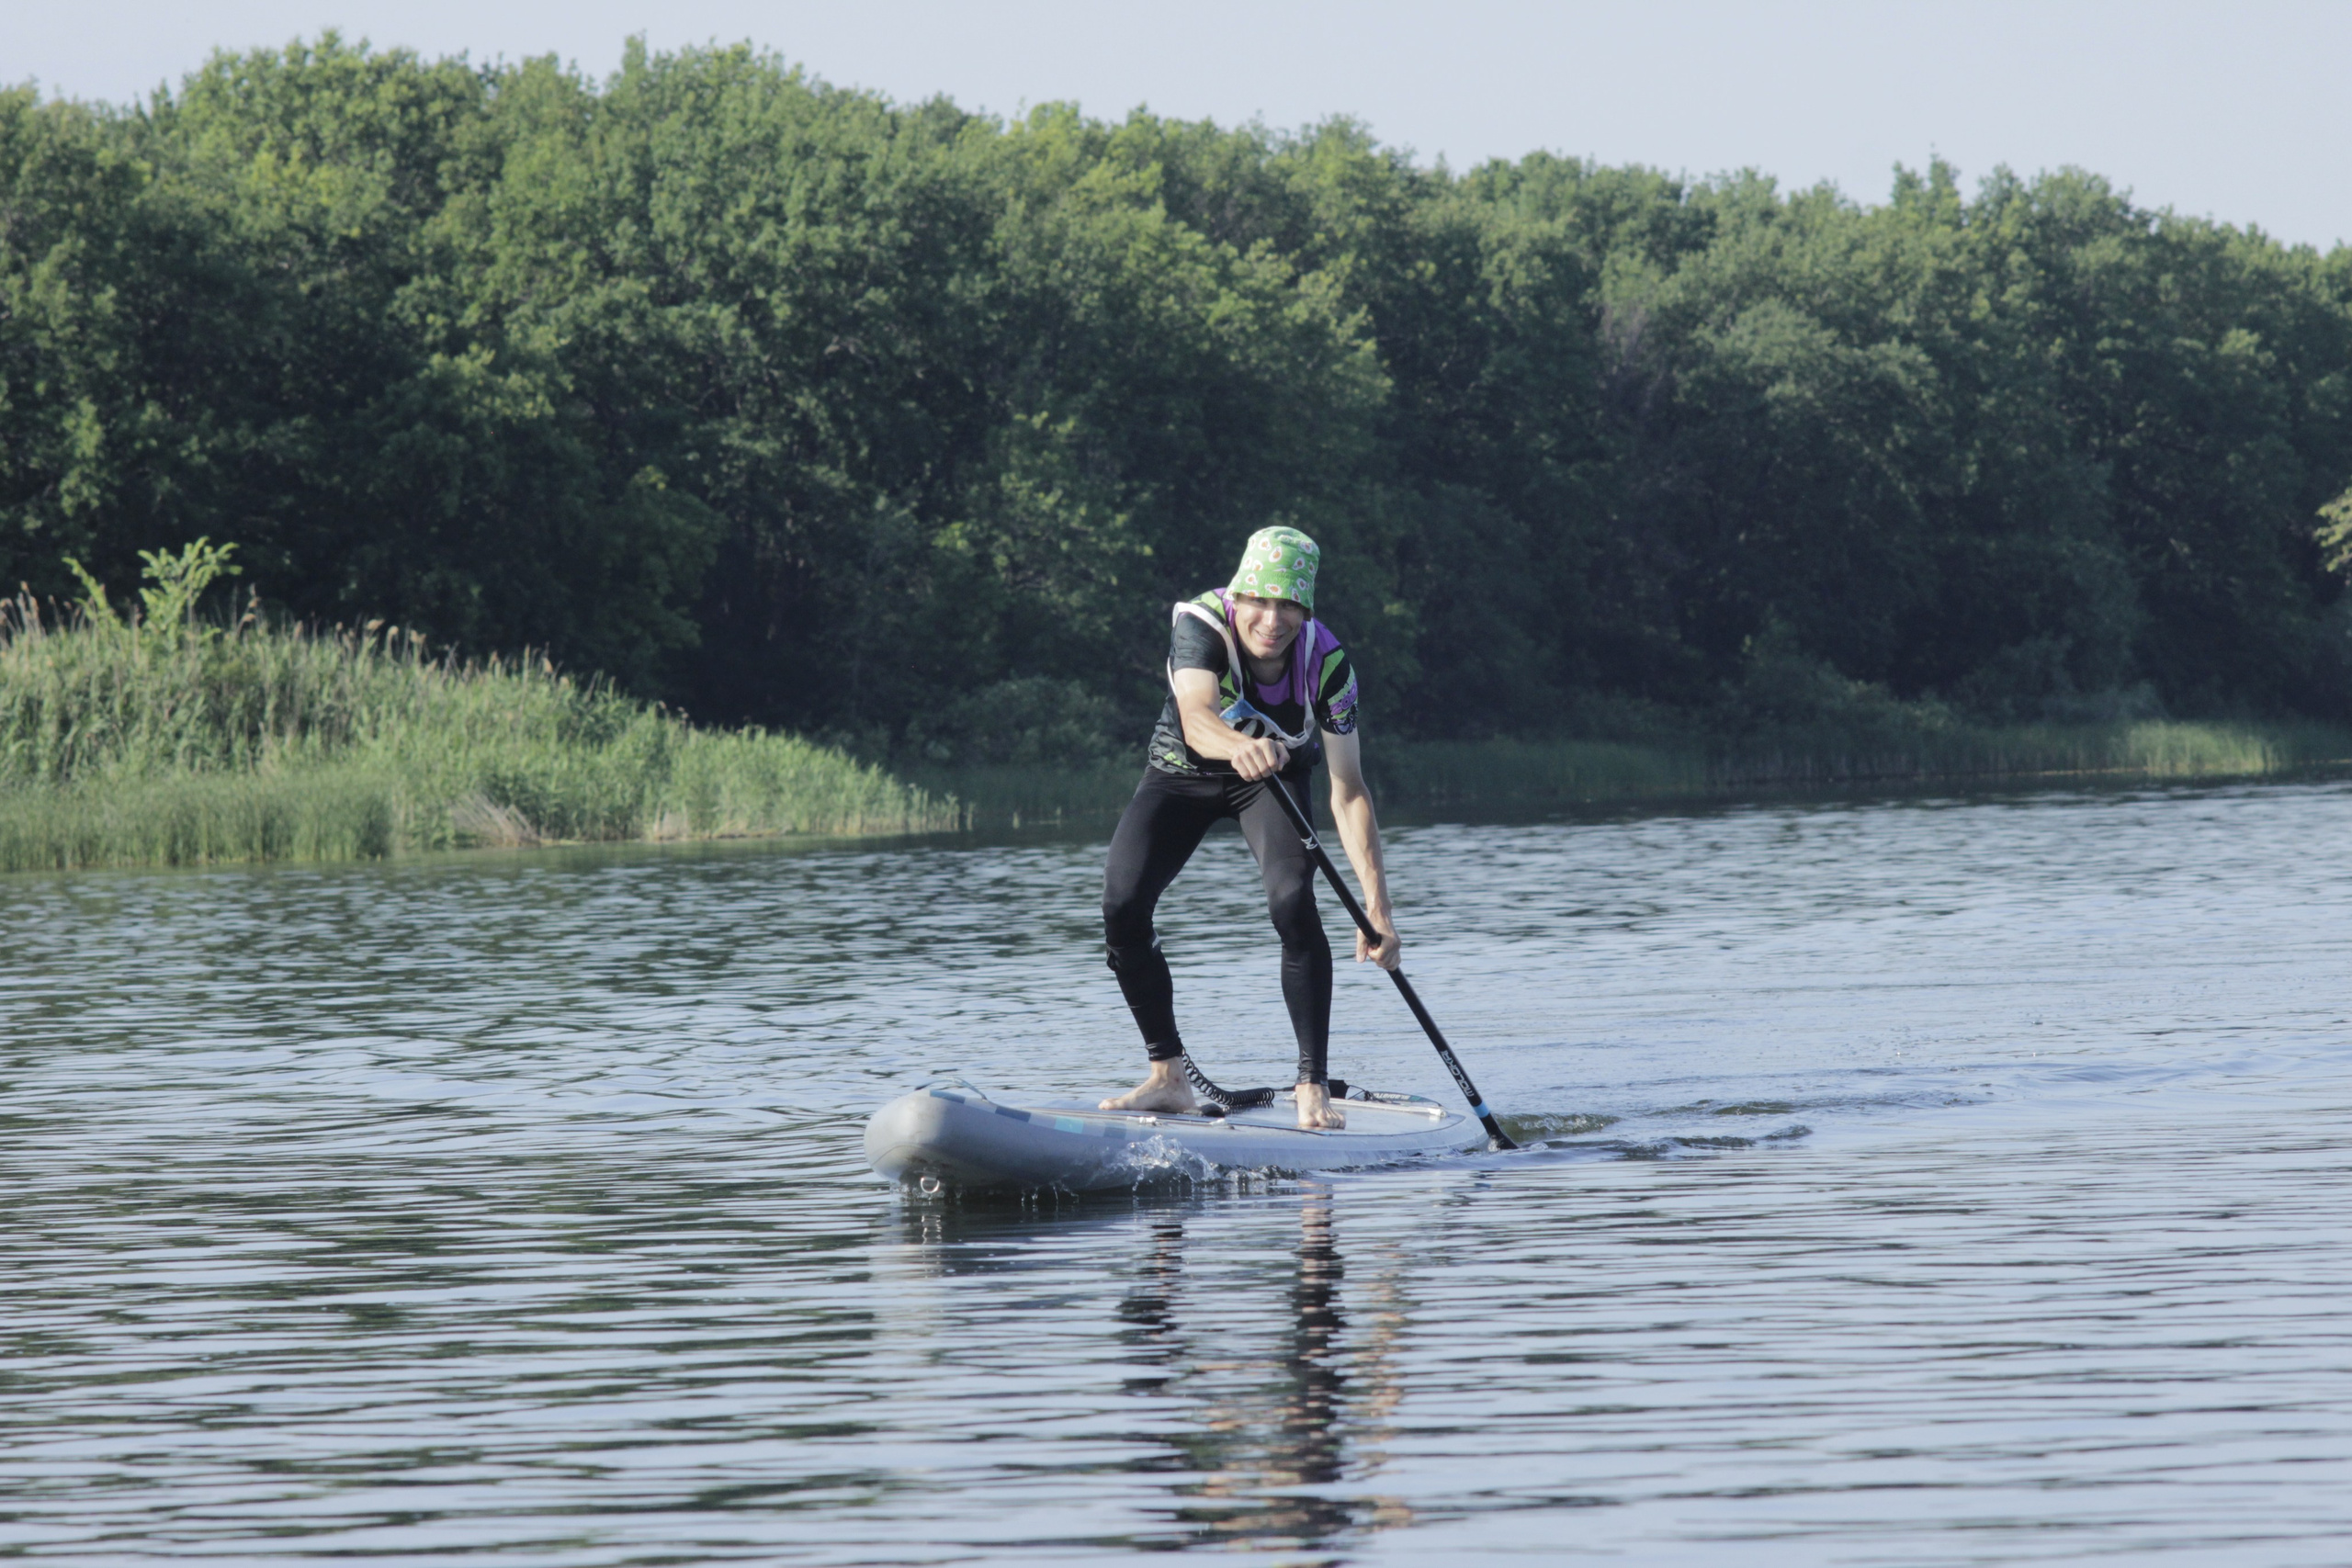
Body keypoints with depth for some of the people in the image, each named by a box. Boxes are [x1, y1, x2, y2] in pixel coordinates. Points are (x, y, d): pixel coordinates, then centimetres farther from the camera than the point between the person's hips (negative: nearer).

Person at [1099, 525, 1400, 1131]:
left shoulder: (1327, 664, -28)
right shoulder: (1200, 624, -33)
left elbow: (1348, 792, -28)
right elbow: (1196, 717, -51)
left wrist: (1377, 909, -35)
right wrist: (1239, 746, -76)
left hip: (1271, 781, 0)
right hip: (1182, 771, 0)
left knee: (1293, 903, -27)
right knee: (1122, 908, -17)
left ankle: (1313, 1088, -20)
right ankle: (1169, 1078, -1)